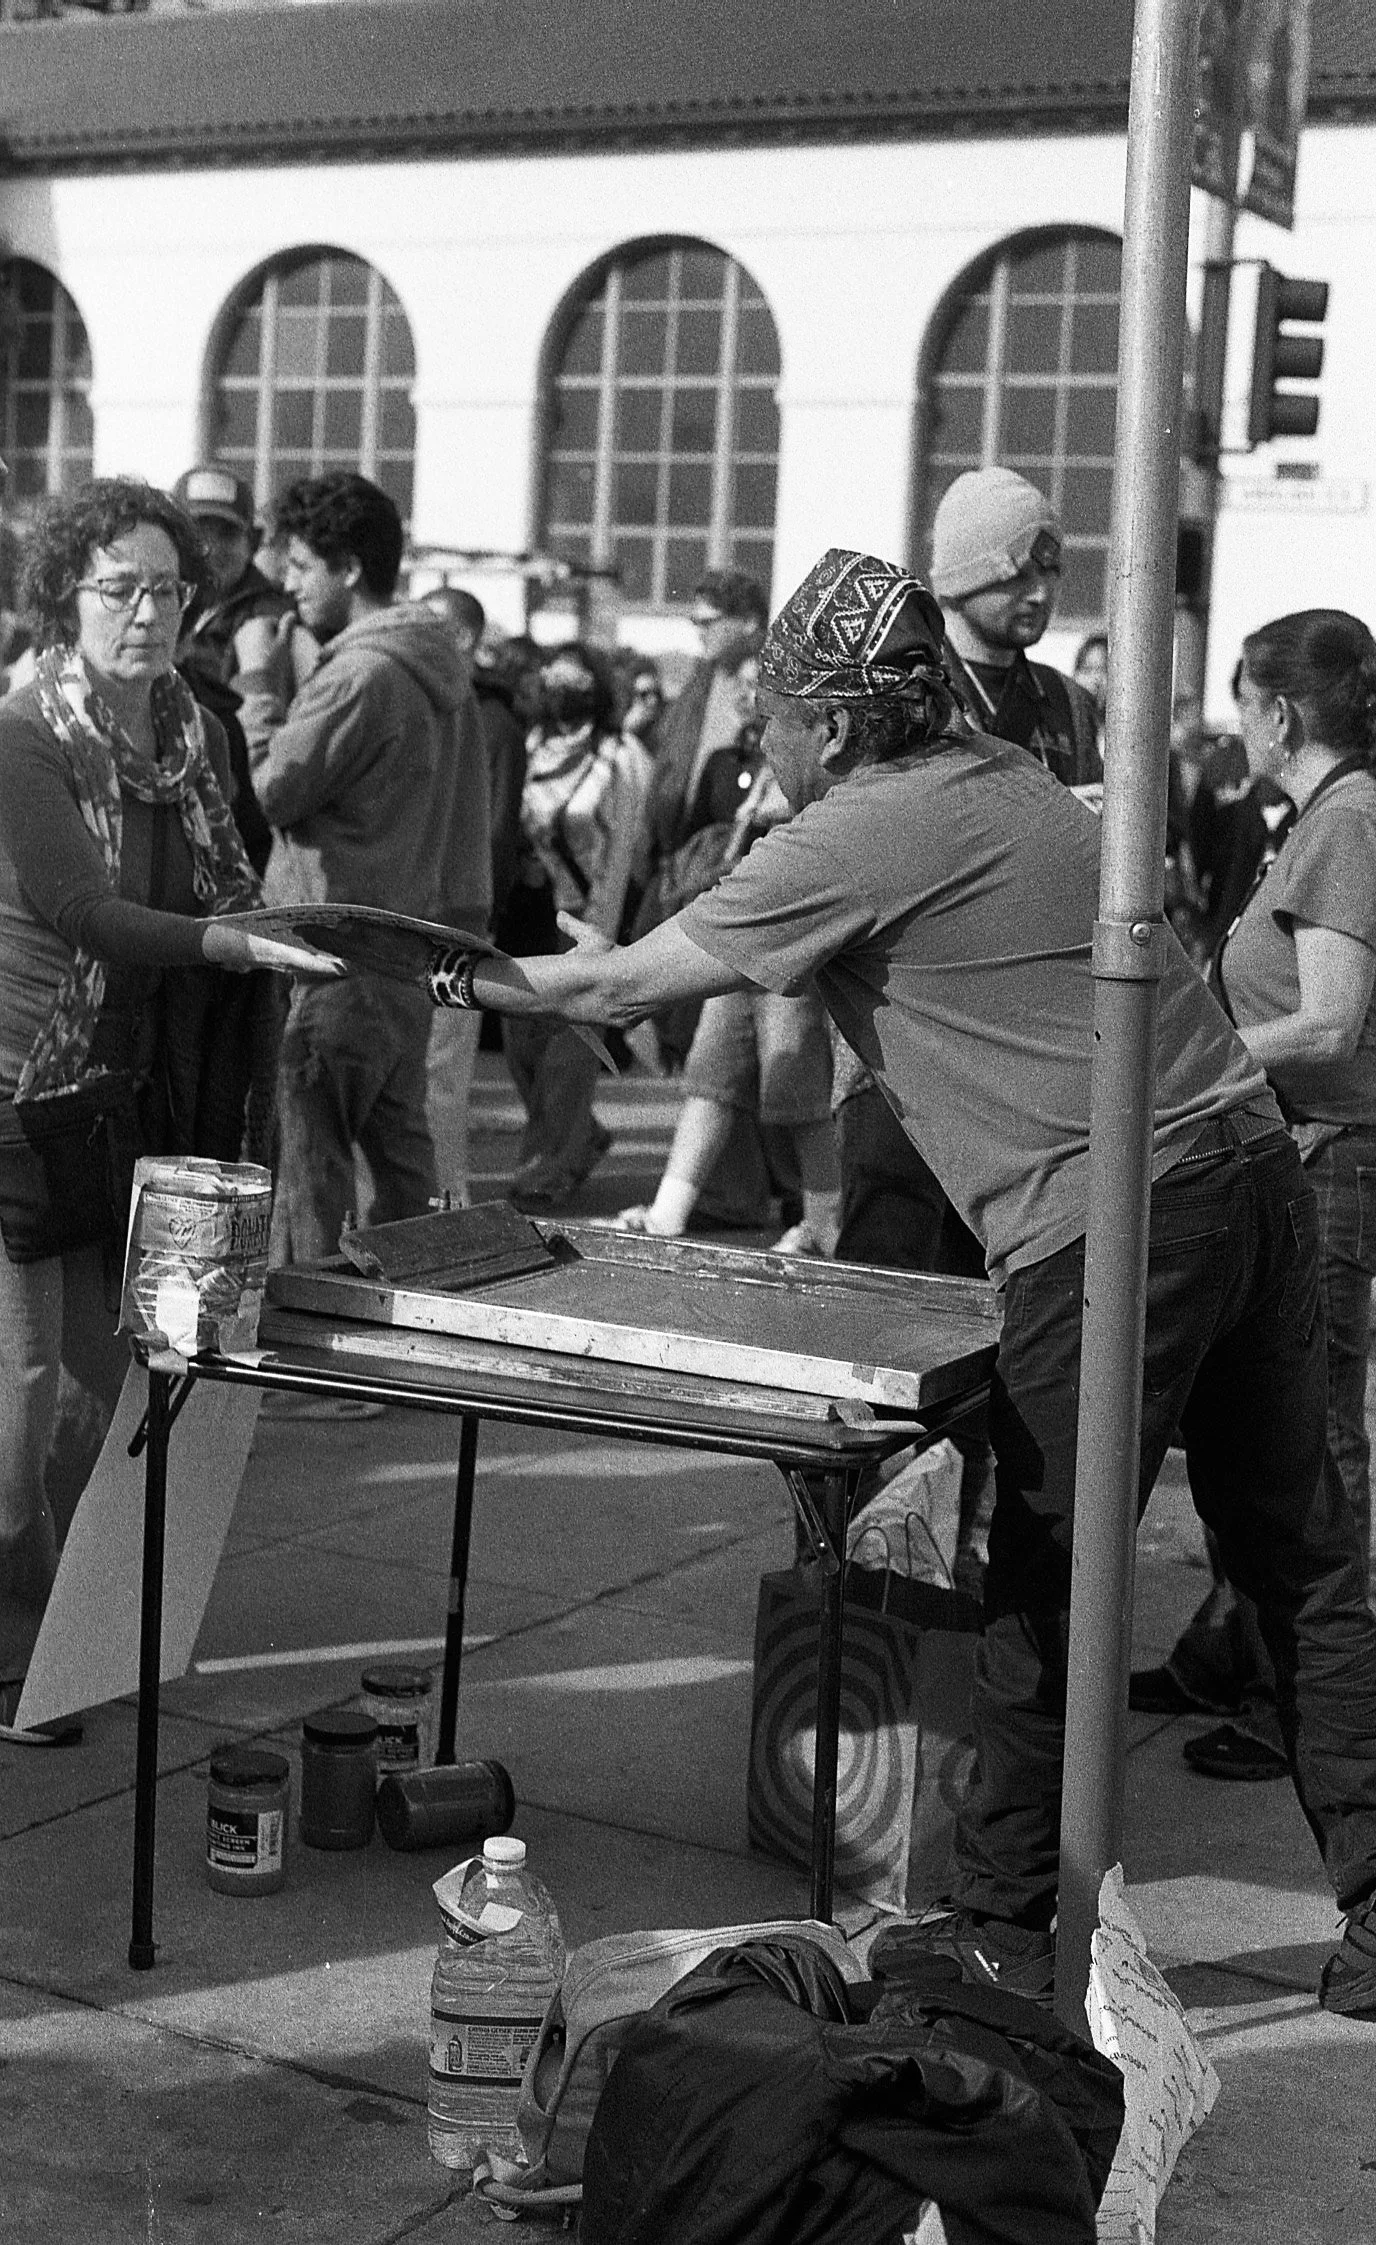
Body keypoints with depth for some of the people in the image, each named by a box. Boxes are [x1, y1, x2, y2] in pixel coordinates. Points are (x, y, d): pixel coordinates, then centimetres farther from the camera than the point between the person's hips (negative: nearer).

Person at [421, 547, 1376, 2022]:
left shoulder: (860, 836, -8)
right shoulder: (1004, 778, 17)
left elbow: (626, 985, 1)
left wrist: (471, 980, 17)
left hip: (1112, 1221, -9)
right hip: (1250, 1164, 9)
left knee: (1047, 1593, 4)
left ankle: (1000, 1928, 18)